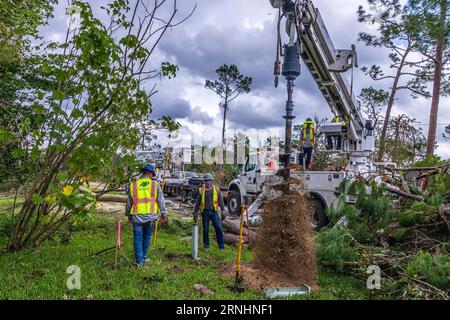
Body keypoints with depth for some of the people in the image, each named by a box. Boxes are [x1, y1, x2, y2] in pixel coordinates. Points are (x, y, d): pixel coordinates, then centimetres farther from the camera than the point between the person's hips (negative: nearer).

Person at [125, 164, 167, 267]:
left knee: (138, 239, 8)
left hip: (137, 217, 0)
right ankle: (143, 257, 29)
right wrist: (163, 214, 11)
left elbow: (129, 203, 11)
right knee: (147, 238, 17)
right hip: (150, 217, 0)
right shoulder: (155, 185, -1)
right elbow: (161, 201, 0)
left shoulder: (133, 185, 3)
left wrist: (128, 215, 25)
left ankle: (139, 261, 9)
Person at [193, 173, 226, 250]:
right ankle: (206, 245, 20)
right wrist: (195, 213, 10)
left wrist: (223, 212, 1)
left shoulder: (216, 190, 5)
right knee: (205, 230, 6)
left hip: (214, 212, 0)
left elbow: (221, 201, 7)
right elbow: (197, 203, 11)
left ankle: (221, 246, 5)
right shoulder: (201, 190, 6)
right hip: (205, 212, 0)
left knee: (219, 228, -4)